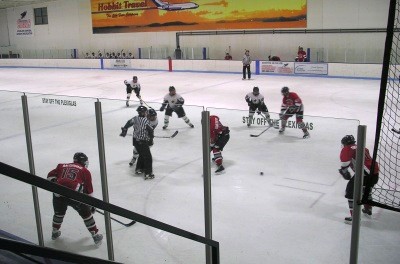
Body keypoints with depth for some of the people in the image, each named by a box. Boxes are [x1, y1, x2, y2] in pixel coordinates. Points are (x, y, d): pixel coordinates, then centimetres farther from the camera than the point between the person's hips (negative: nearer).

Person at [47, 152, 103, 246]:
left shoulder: (62, 166, 26)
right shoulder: (85, 171, 18)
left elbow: (50, 176, 18)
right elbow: (88, 191, 20)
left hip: (58, 193, 3)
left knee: (59, 213, 31)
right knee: (86, 214, 14)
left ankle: (55, 232, 47)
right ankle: (96, 235, 15)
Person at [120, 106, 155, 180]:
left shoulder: (135, 118, 2)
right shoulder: (145, 121, -18)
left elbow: (128, 123, 15)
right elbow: (151, 130, -18)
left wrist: (124, 130, 30)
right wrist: (151, 139, -2)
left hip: (135, 140, 8)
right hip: (142, 142, -8)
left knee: (142, 154, 26)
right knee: (148, 157, -1)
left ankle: (139, 169, 37)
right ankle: (148, 174, -2)